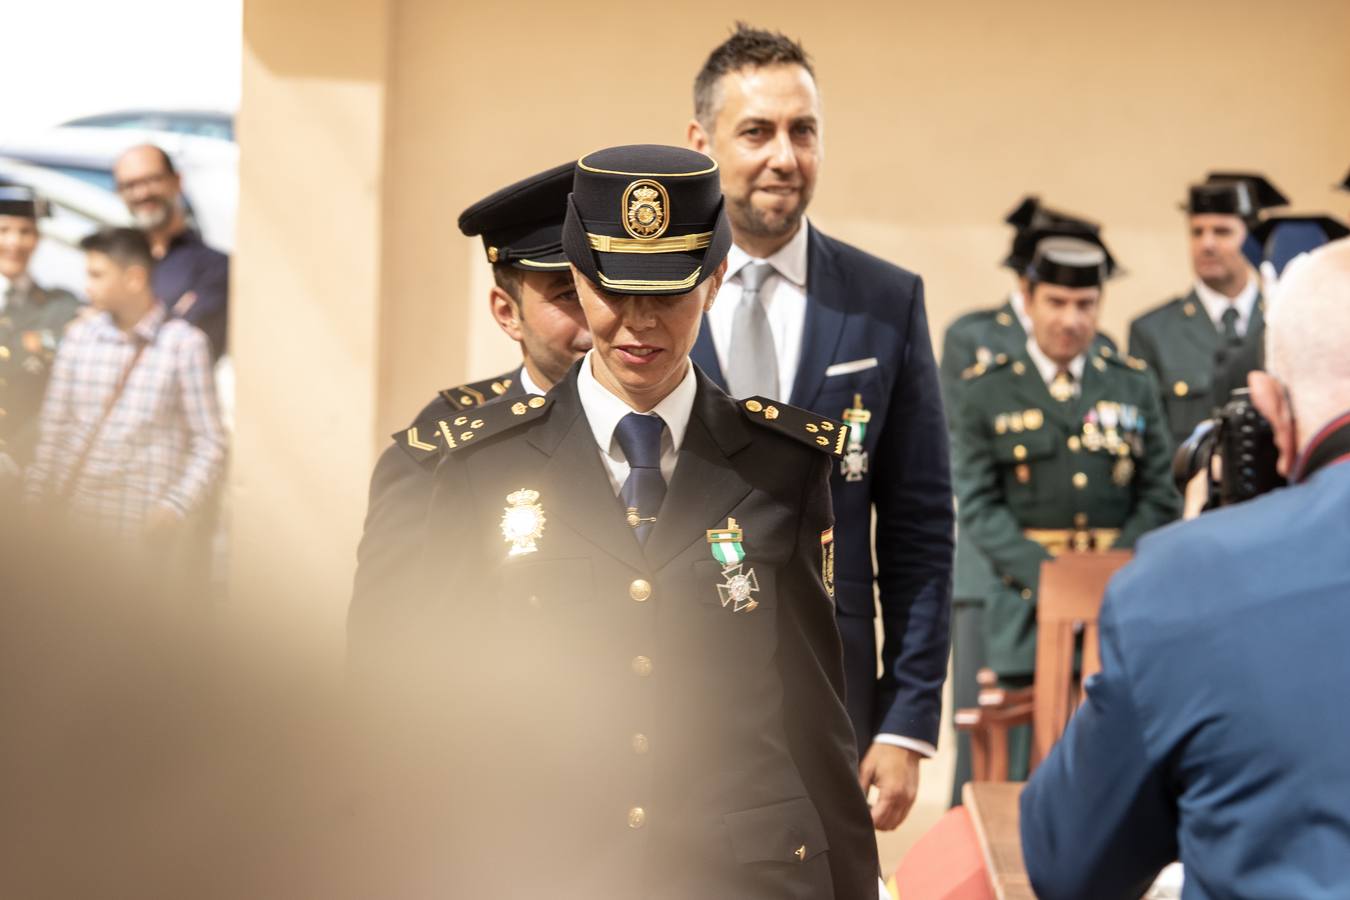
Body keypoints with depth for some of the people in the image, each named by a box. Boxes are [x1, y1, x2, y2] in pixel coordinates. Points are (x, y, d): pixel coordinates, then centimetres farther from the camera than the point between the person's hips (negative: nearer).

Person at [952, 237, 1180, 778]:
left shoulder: (1134, 387, 12)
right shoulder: (987, 391, 6)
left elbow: (1159, 496, 7)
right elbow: (978, 505, -1)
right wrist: (1049, 573, -14)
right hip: (1030, 606, -2)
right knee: (1034, 757, -1)